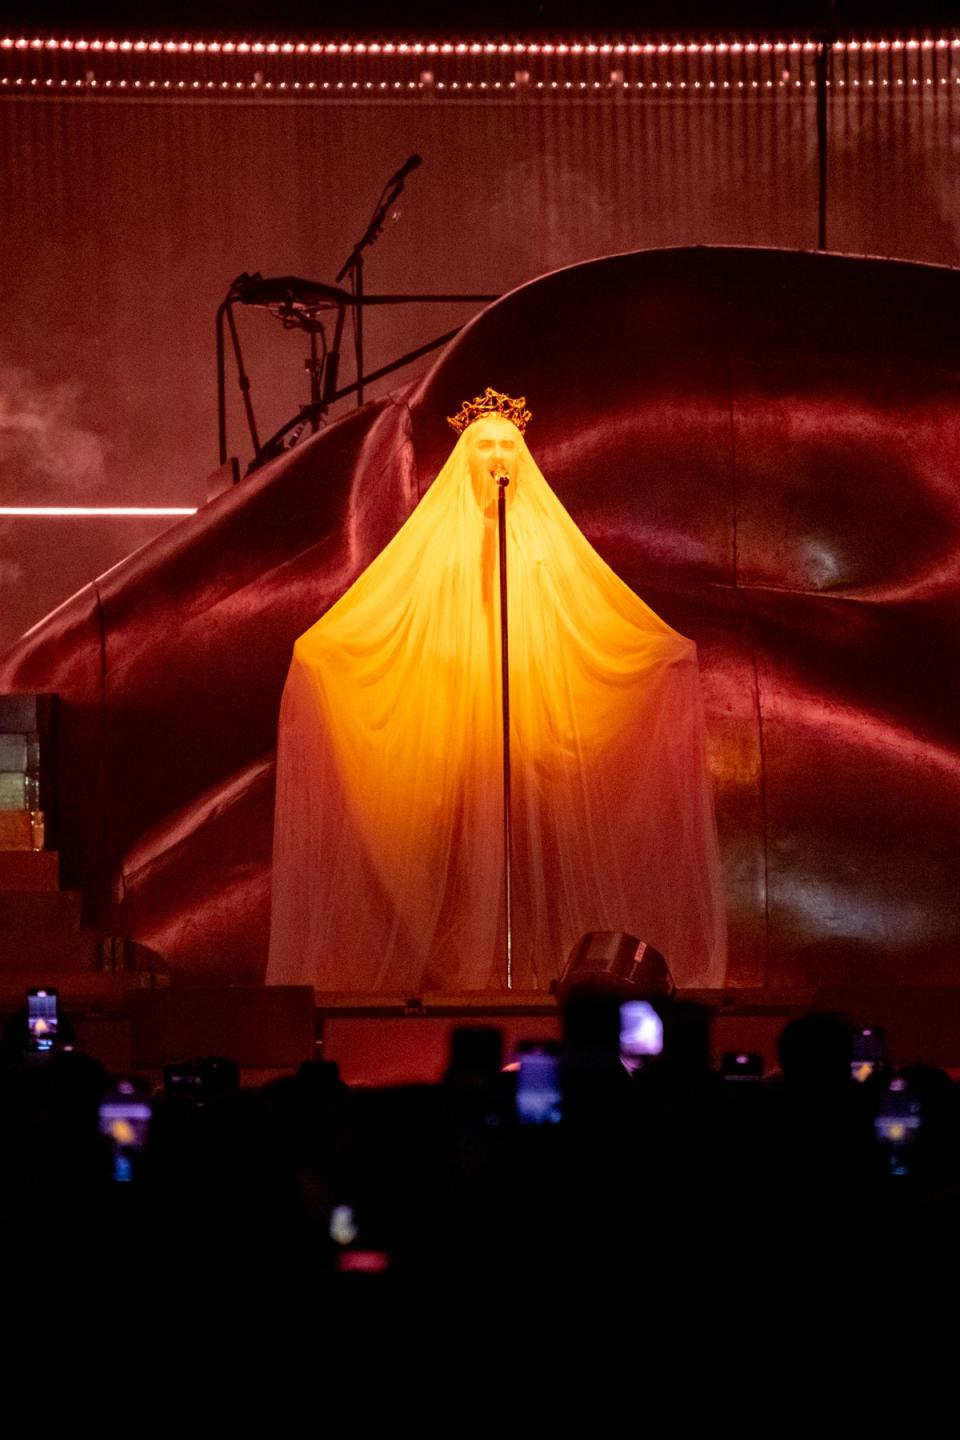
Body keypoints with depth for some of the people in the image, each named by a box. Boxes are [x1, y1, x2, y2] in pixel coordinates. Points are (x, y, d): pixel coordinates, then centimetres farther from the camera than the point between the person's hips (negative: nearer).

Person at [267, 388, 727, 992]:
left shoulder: (544, 528, 11)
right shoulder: (440, 528, 7)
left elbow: (592, 607, 11)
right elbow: (387, 601, 3)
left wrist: (666, 646, 5)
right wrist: (319, 646, -6)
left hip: (530, 694, 1)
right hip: (453, 698, -1)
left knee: (529, 824, -5)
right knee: (462, 825, -7)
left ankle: (531, 961, -4)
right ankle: (455, 963, -6)